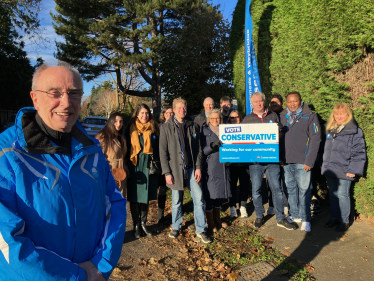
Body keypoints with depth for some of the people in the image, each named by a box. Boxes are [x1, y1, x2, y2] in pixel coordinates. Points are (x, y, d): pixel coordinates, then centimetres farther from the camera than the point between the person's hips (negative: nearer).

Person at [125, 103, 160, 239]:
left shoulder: (153, 129, 5)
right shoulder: (131, 129, 0)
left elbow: (157, 148, 9)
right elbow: (126, 148, 2)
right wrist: (127, 166, -4)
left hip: (149, 167, 2)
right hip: (135, 167, -2)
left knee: (146, 196, 11)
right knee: (135, 197, 4)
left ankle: (143, 223, 27)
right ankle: (136, 225, 19)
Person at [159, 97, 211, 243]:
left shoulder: (193, 126, 8)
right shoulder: (166, 127, 0)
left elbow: (198, 149, 8)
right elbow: (163, 152, -2)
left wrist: (198, 167, -2)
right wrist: (167, 172, -8)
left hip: (191, 169, 2)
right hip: (175, 169, -1)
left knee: (199, 199, -1)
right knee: (176, 201, 10)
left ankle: (200, 230, 14)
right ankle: (176, 227, 32)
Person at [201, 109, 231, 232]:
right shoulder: (205, 131, -1)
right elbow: (202, 151, -8)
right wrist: (212, 146, -25)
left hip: (223, 166, 5)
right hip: (210, 167, -5)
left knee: (221, 192, 14)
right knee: (210, 194, -4)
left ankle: (217, 218, 30)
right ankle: (210, 222, 11)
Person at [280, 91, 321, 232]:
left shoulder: (310, 116, -1)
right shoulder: (282, 117, 9)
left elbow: (315, 139, -5)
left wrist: (309, 161, -11)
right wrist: (279, 157, 0)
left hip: (302, 162, -4)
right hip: (286, 162, 4)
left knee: (304, 190, 0)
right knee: (290, 189, 12)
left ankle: (305, 219, 14)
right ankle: (294, 215, 27)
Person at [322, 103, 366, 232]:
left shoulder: (355, 131, -8)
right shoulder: (330, 130, 11)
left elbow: (359, 153, -10)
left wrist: (353, 170, -14)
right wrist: (324, 165, 16)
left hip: (344, 171, -6)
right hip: (330, 170, 6)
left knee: (342, 195, 1)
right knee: (333, 194, 14)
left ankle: (344, 221, 17)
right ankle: (334, 218, 28)